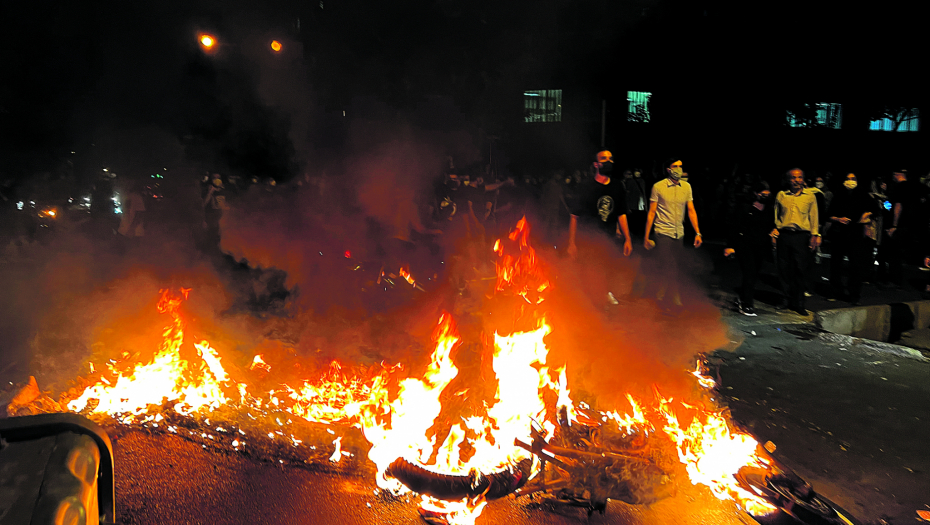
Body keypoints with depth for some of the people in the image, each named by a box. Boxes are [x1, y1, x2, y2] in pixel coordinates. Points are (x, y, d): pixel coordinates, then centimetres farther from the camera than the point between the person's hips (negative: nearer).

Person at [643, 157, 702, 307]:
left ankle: (660, 295, 24)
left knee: (669, 268, 8)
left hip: (679, 234, 4)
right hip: (663, 233, -4)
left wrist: (697, 233, 2)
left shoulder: (686, 186, 7)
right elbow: (651, 212, -2)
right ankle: (677, 298, 9)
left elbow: (691, 211, 10)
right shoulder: (658, 186, -4)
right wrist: (646, 237, -4)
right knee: (670, 269, -6)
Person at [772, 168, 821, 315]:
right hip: (784, 235, 1)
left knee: (799, 270, -3)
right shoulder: (781, 195, 10)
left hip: (802, 236, -1)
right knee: (784, 270, 2)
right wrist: (774, 232, 9)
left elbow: (814, 216, 10)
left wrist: (814, 235, 3)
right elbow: (776, 216, 17)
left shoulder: (810, 196, 8)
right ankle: (788, 301, 13)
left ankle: (798, 304, 6)